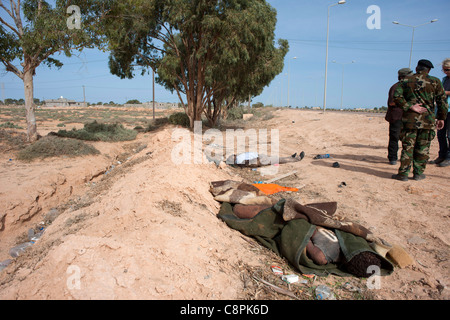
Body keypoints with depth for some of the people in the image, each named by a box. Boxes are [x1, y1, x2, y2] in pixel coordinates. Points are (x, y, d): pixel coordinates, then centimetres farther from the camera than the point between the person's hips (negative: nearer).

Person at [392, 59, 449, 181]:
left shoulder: (406, 81, 4)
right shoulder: (434, 81, 3)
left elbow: (396, 96, -9)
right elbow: (442, 100, 4)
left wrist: (410, 107, -9)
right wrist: (441, 118, 10)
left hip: (410, 119, 0)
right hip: (428, 120, 0)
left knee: (407, 147, 2)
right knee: (423, 148, 8)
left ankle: (403, 173, 0)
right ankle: (418, 173, 13)